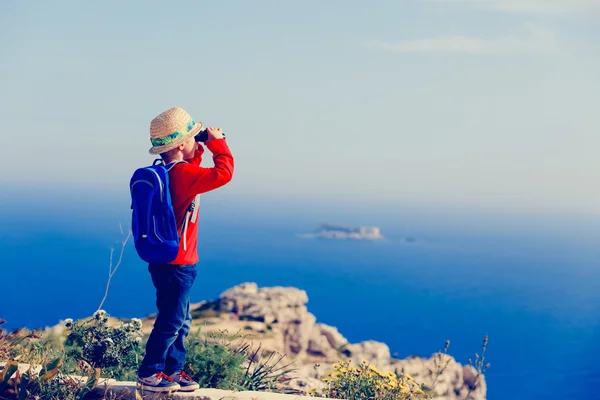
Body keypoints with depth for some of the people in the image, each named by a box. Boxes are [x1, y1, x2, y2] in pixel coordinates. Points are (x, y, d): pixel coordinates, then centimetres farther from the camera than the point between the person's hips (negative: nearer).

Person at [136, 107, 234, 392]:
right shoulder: (183, 174, -21)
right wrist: (217, 143, -12)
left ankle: (173, 370, 24)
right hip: (176, 264, -10)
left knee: (180, 321, 17)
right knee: (171, 322, 0)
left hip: (168, 261, 10)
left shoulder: (167, 171, 8)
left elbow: (193, 167, 28)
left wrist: (200, 148, 12)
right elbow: (223, 173, -26)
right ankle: (149, 374, 8)